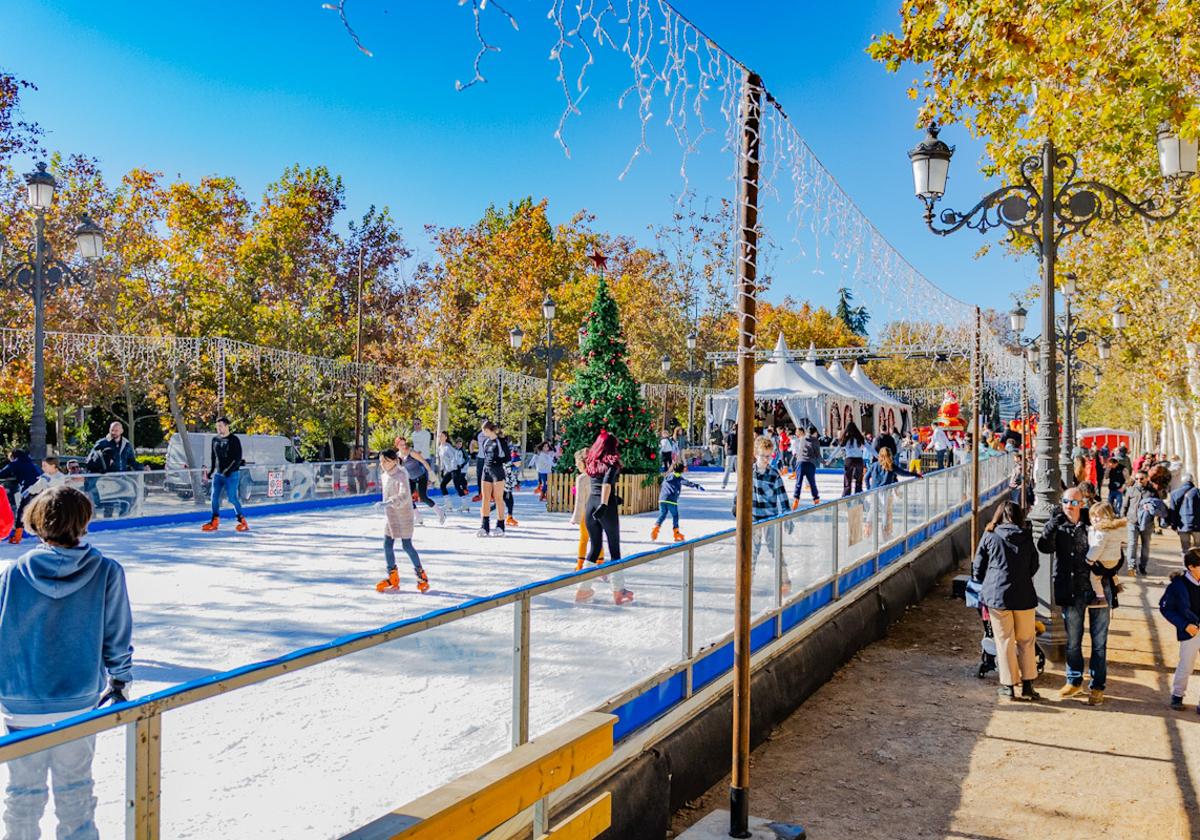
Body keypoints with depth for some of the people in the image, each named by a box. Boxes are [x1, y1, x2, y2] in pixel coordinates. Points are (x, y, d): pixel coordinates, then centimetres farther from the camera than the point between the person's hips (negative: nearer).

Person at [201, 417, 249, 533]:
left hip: (232, 474, -6)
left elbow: (238, 458, -12)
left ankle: (242, 521, 2)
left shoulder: (234, 440, -7)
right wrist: (210, 471, 15)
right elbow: (212, 457, 21)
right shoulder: (215, 440, 12)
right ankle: (214, 522, 13)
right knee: (215, 497, 4)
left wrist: (229, 470, -19)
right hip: (218, 474, 6)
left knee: (232, 498, -9)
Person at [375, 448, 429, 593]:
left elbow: (404, 496, -33)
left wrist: (388, 503, -44)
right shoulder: (384, 475, 4)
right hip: (390, 515, 8)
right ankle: (392, 578, 17)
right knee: (387, 545, 6)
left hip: (403, 515, -8)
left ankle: (421, 575, 14)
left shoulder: (401, 475, -20)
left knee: (407, 546, -2)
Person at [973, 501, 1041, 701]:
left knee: (1005, 641, 7)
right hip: (1024, 595, 2)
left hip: (996, 595, -2)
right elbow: (1034, 567, 14)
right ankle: (1027, 686, 16)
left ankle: (1008, 686, 12)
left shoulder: (990, 536, 0)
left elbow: (978, 569, 4)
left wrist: (987, 586, 22)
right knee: (1026, 641, 13)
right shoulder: (1027, 537, 6)